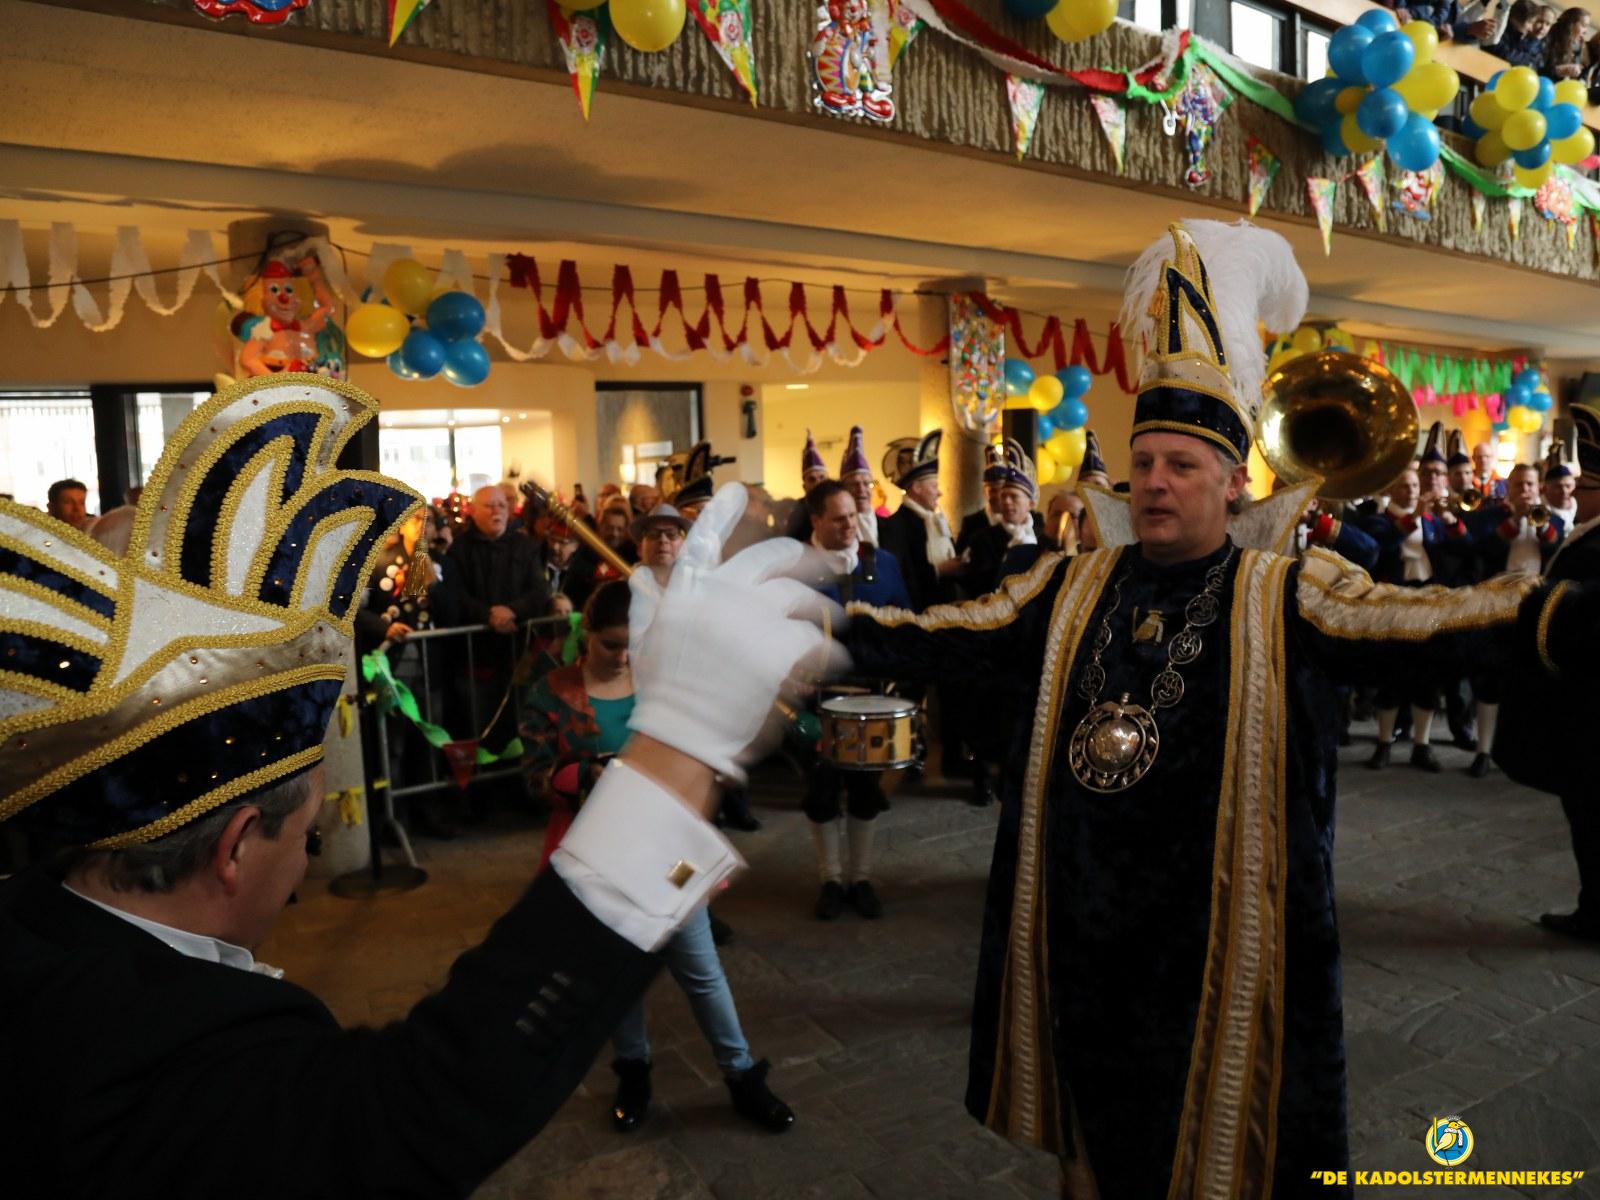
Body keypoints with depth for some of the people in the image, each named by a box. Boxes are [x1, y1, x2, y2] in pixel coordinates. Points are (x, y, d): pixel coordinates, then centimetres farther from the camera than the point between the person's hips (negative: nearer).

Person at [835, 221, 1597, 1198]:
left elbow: (1418, 622, -18)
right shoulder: (1069, 588, 2)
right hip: (1083, 930, 3)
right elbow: (940, 637, 1)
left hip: (1219, 946, -2)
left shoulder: (1286, 596, -6)